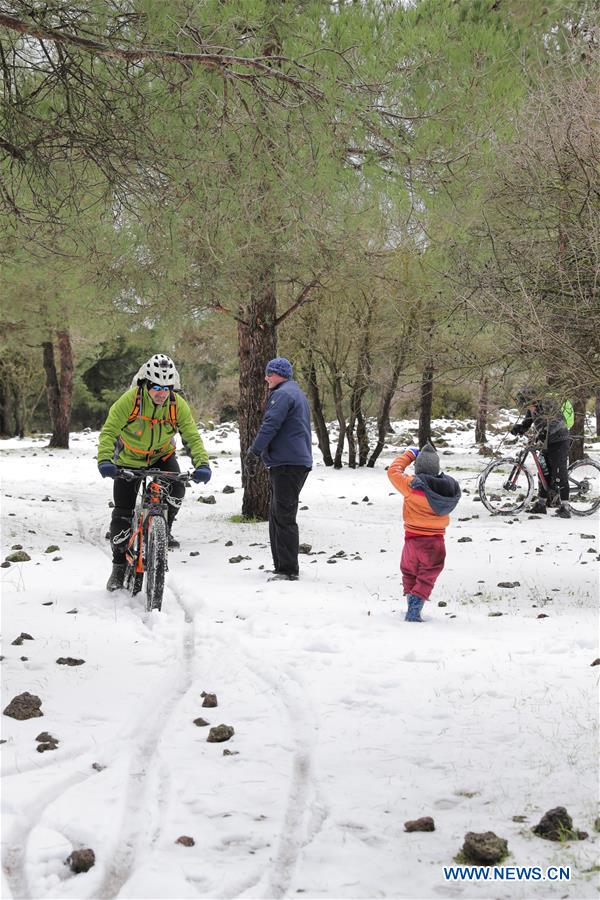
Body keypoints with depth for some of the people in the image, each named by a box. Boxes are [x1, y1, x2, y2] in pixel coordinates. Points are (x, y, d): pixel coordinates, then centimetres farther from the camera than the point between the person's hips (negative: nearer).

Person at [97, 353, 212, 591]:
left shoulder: (178, 405, -19)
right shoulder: (129, 400, -26)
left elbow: (192, 437, -18)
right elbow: (109, 431, -27)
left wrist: (202, 464, -34)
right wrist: (105, 460, -43)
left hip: (162, 456, 1)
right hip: (129, 460, -1)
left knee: (176, 490, -28)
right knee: (122, 513, -2)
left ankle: (164, 529, 0)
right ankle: (119, 566, 13)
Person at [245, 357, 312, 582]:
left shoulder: (283, 394, -10)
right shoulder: (298, 393, 23)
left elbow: (270, 426, -19)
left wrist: (253, 453, -16)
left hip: (287, 464, -11)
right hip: (300, 461, 11)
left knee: (283, 517, -11)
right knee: (277, 515, 15)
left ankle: (288, 570, -13)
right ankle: (282, 566, 19)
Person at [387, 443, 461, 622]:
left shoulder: (412, 485, -19)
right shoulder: (449, 487, -8)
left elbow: (393, 471, -4)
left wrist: (409, 454, 8)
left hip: (414, 538, -2)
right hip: (436, 541, 2)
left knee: (409, 573, 20)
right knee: (427, 577, 12)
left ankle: (411, 608, 20)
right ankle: (414, 612, 3)